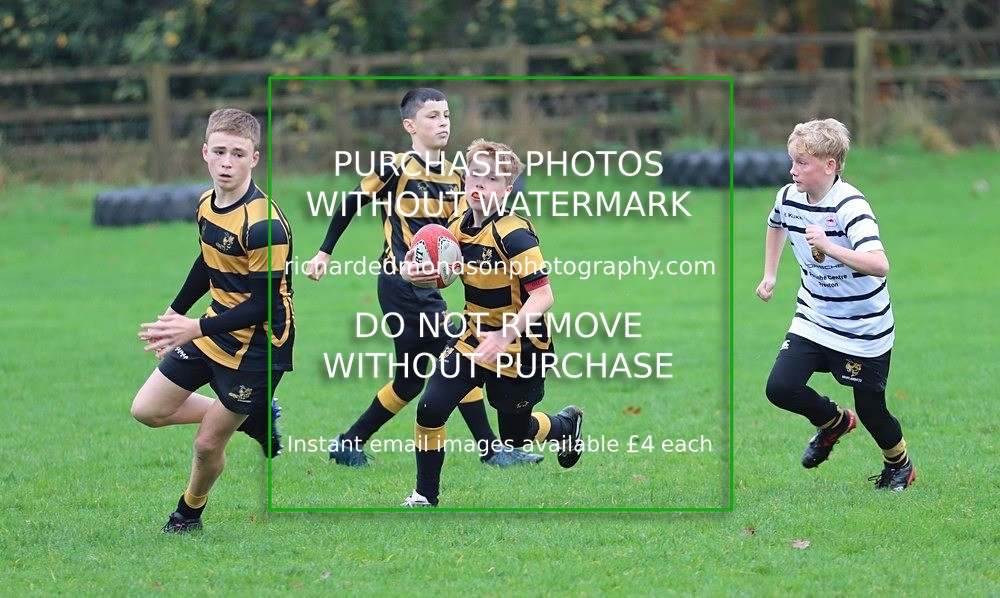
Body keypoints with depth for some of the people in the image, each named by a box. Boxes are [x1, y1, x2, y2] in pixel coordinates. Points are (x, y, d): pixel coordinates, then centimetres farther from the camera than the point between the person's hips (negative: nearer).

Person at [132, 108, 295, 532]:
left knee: (208, 444, 3)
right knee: (147, 410, 8)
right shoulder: (208, 203, -1)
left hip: (256, 346, -8)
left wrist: (197, 328, -31)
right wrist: (175, 314, 23)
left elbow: (265, 306, -26)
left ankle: (189, 513, 33)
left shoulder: (263, 224, -27)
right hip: (213, 331, 8)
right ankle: (251, 418, 19)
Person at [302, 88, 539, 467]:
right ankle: (490, 450, -3)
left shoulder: (453, 176, 10)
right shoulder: (397, 168, -10)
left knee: (411, 379, 8)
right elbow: (351, 205, -2)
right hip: (401, 283, -8)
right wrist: (324, 253, -1)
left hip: (426, 287, 8)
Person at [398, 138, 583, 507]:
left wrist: (507, 335, -40)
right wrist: (410, 271, -10)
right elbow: (441, 275, 14)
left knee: (515, 437, 12)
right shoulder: (458, 227, -2)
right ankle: (424, 497, 4)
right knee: (430, 408, -11)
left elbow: (543, 295, -28)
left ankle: (566, 424, 47)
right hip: (473, 339, 6)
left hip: (518, 349, -6)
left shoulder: (513, 234, -24)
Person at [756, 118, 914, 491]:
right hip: (812, 319, 5)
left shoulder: (850, 206, -26)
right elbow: (776, 225, 22)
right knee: (780, 388, -10)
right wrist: (769, 275, 20)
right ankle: (834, 422, 21)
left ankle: (899, 465, 38)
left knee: (870, 408, 6)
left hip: (863, 330, -5)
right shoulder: (788, 198, -6)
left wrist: (829, 247, -47)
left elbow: (879, 266, -39)